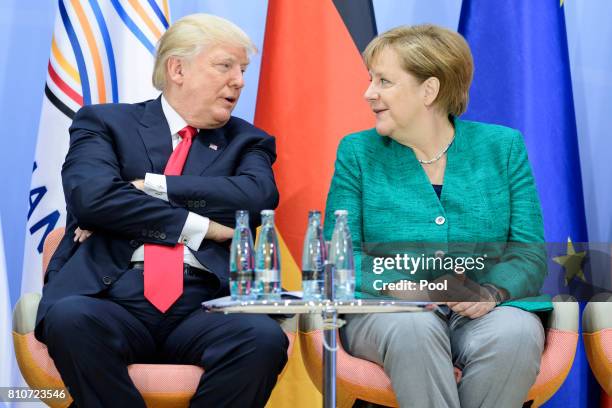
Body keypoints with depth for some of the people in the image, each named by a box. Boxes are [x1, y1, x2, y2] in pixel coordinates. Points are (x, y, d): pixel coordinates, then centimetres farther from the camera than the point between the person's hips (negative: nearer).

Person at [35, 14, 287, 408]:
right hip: (115, 297, -1)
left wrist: (148, 187, -4)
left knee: (266, 338, -31)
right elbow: (91, 195, -6)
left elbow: (258, 197, -2)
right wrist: (200, 227, -5)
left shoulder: (247, 141, 21)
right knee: (69, 318, -35)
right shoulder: (106, 122, 14)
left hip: (203, 305, 2)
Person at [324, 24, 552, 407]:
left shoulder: (503, 147, 8)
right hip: (385, 309, -1)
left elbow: (530, 251, 3)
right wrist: (396, 284, -19)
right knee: (412, 327, -36)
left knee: (514, 334, -33)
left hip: (482, 311, 1)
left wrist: (492, 291, -18)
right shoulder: (357, 152, 8)